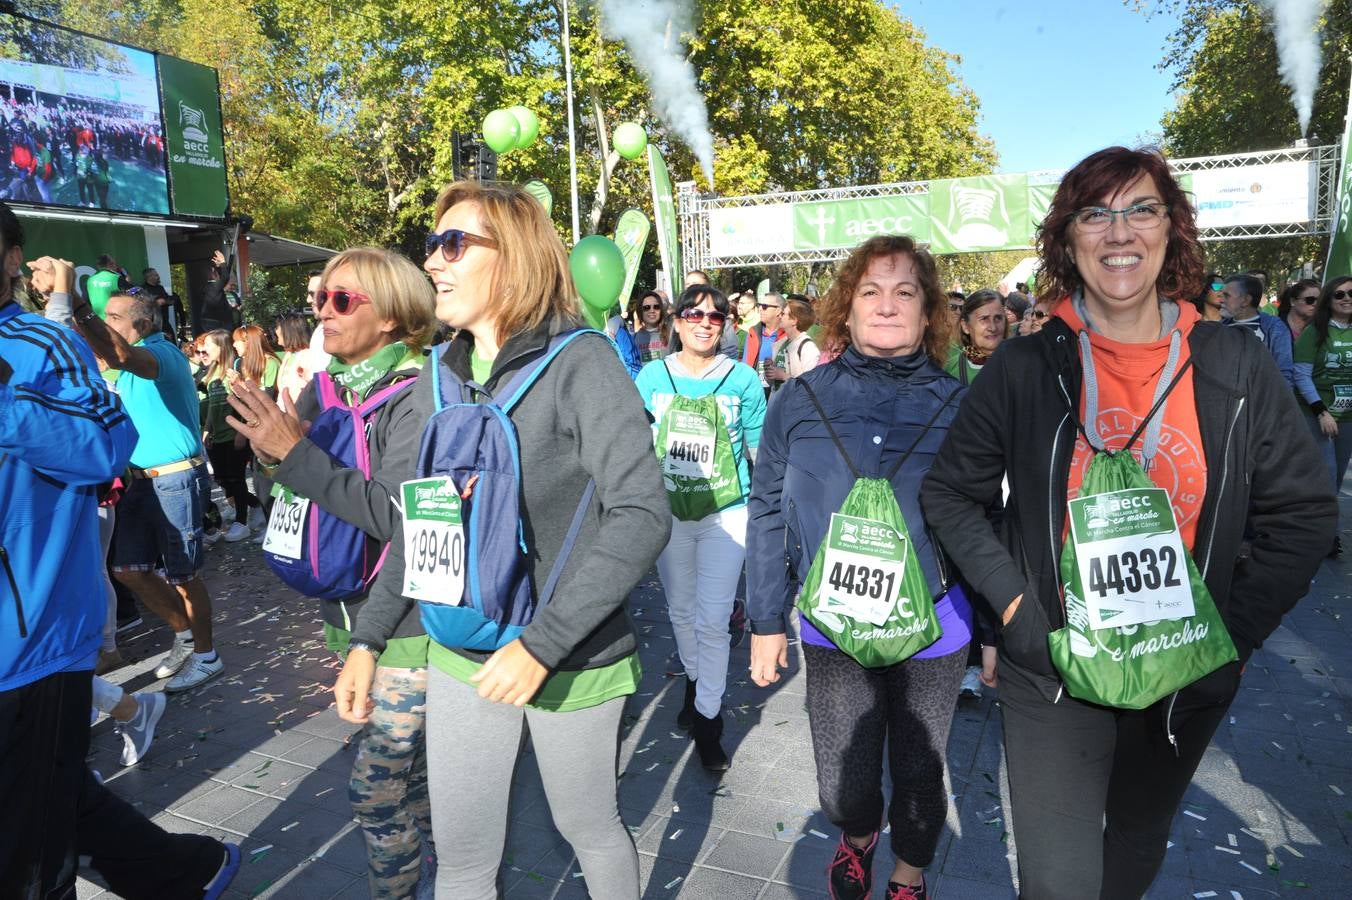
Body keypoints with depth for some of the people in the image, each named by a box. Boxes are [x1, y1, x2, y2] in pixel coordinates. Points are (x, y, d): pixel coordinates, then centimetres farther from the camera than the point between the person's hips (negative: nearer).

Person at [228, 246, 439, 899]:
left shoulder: (416, 398, -18)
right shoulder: (323, 390, 4)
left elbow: (398, 516, -27)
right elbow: (302, 499, 7)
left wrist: (295, 454, -26)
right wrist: (273, 454, -13)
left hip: (410, 622, -7)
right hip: (350, 614, 7)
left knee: (376, 786, 0)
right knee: (409, 761, 24)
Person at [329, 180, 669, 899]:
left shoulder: (580, 362, -15)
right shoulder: (438, 373, 3)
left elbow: (642, 516, -22)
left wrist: (544, 641, -26)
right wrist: (367, 638, 6)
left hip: (573, 657, -4)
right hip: (460, 653, 5)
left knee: (589, 826, 18)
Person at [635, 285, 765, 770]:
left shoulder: (742, 377, -5)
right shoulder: (653, 376, -2)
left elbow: (760, 447, 3)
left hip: (725, 511, -2)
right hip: (669, 511, 3)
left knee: (712, 618, -5)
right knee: (680, 610, 18)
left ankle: (708, 717, 12)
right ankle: (695, 681, 44)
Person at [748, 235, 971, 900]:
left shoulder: (957, 405, -4)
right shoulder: (800, 401, -5)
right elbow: (768, 515, 0)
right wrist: (766, 622, 0)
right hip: (833, 631, 0)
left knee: (919, 774, 17)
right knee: (843, 787, 11)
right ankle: (858, 836, 48)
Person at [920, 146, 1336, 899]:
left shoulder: (1236, 367, -5)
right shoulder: (1026, 368, -10)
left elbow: (1304, 516, 2)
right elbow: (950, 495, -3)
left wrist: (1236, 632, -7)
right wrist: (1014, 604, -12)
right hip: (1054, 674, -2)